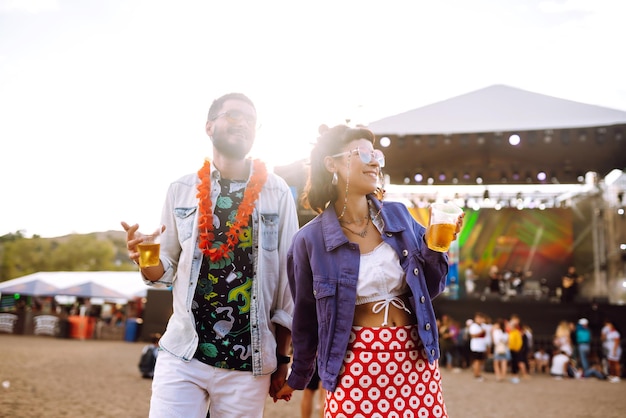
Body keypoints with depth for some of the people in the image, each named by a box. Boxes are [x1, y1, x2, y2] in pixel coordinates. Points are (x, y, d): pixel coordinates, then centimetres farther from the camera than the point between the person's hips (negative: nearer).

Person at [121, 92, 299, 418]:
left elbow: (288, 279, 1)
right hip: (183, 355, 1)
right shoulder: (181, 190, 5)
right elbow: (167, 269, 12)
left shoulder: (278, 193, 0)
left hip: (248, 364, -1)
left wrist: (283, 358, 1)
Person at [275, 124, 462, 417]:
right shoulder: (310, 238, -7)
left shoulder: (398, 215, 1)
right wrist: (297, 378, 15)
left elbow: (429, 288, 10)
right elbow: (306, 317, 5)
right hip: (356, 366, -3)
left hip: (416, 359, 3)